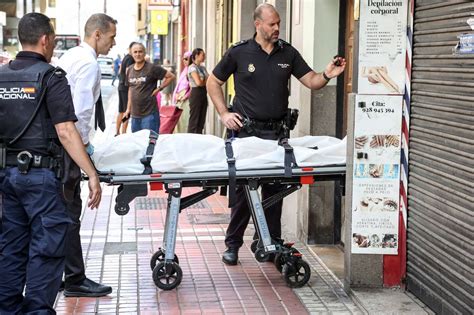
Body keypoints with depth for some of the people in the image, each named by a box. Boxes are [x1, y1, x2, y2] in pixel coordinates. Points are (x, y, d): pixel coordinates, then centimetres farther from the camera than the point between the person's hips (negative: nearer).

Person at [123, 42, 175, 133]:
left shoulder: (152, 68, -8)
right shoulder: (129, 70, 10)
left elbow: (171, 76, -4)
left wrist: (159, 88, -8)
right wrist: (128, 109, 17)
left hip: (149, 114, -6)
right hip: (134, 114, 6)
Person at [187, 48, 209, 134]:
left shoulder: (203, 68, 16)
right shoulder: (192, 67, -8)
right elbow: (198, 82, -17)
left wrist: (203, 82, -9)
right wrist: (207, 82, 1)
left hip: (204, 94, 8)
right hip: (196, 94, -8)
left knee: (201, 120, 7)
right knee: (194, 120, -6)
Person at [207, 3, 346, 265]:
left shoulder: (287, 52, 7)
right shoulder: (239, 52, -1)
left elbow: (311, 81, 5)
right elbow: (213, 82, 8)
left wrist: (327, 75, -16)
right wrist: (224, 114, 0)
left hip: (276, 131, 3)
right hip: (246, 130, -3)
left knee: (274, 189, 8)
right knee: (242, 188, 0)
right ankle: (233, 244, 10)